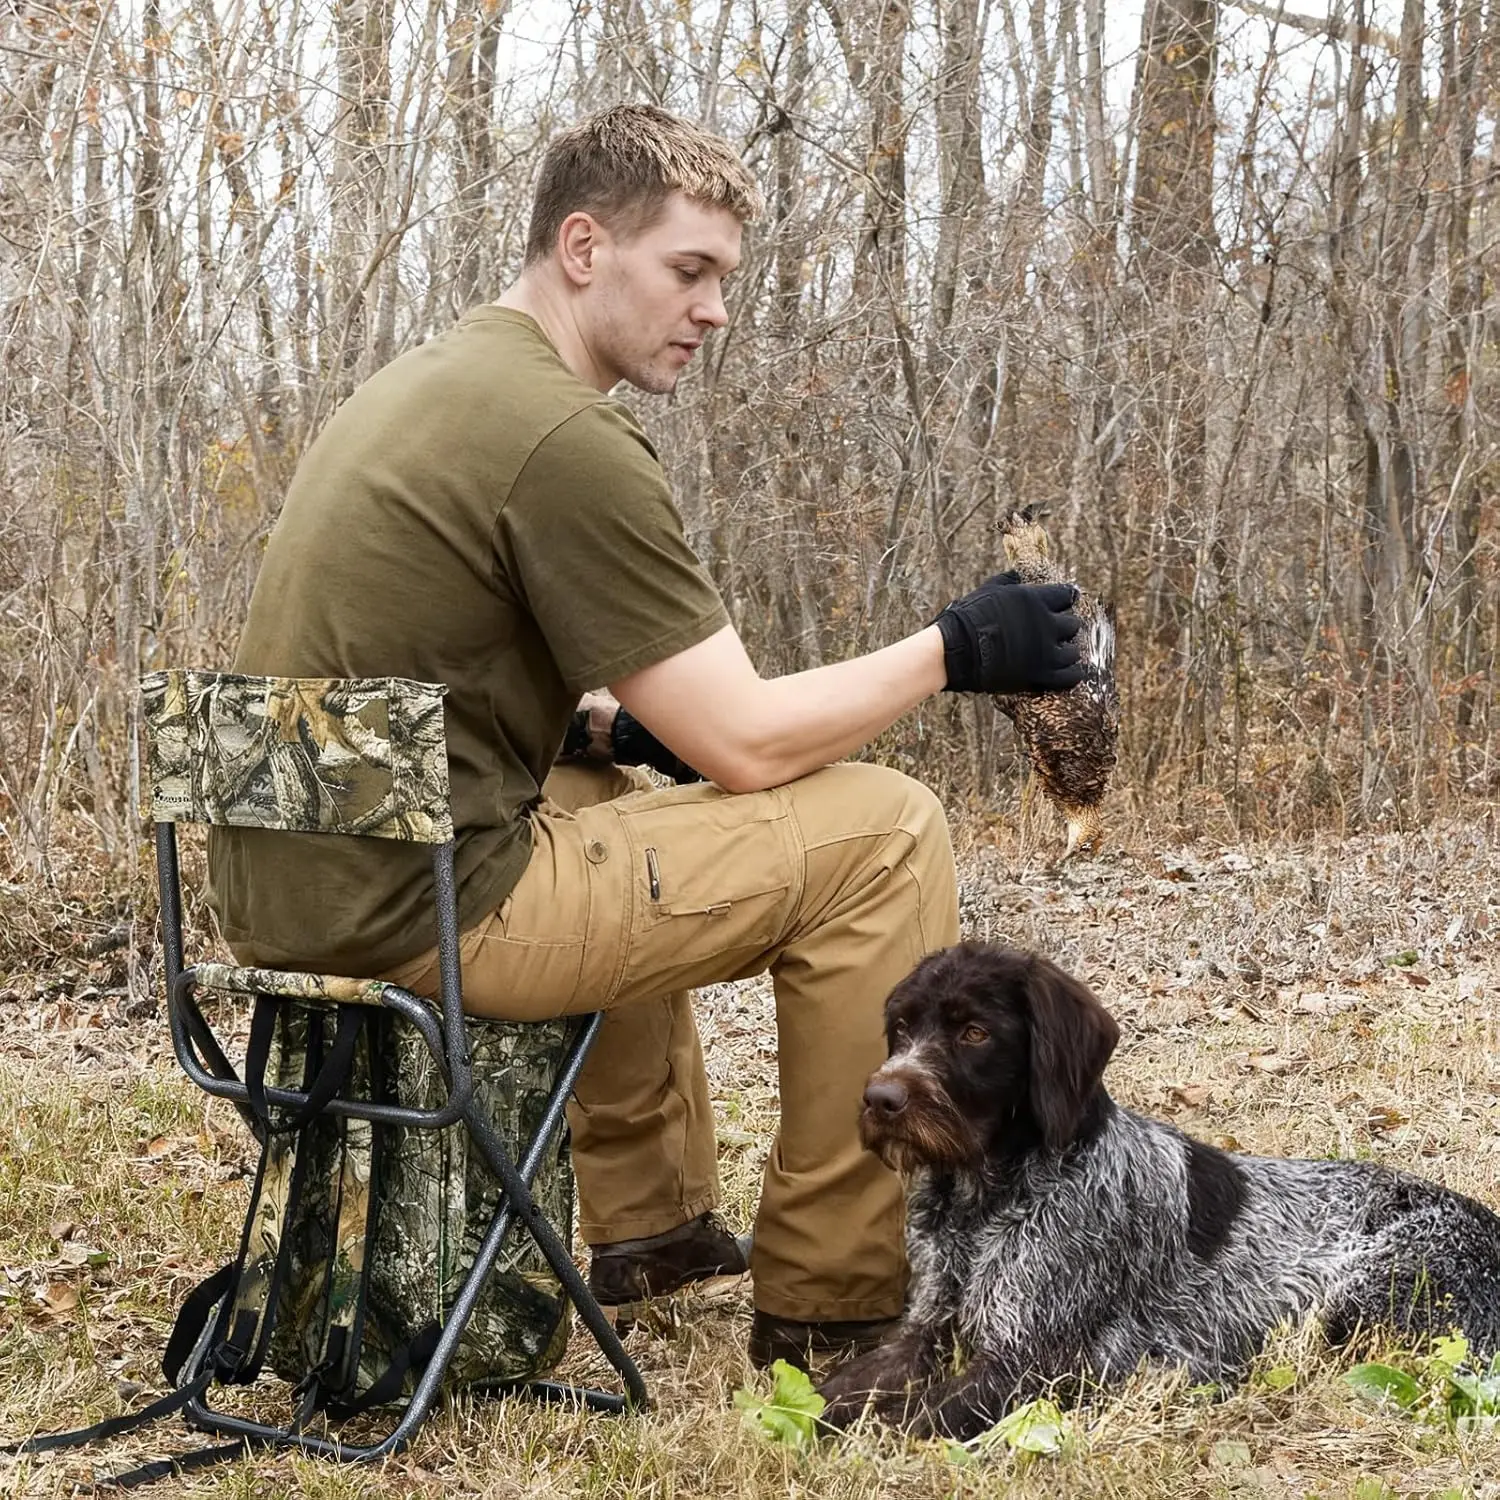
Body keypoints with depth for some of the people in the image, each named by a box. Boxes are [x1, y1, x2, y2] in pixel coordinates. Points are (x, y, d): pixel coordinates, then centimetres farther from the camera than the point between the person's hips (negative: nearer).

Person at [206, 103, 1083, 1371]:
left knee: (633, 800, 36)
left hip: (293, 889, 10)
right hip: (425, 908, -10)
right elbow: (749, 745, -14)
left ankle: (649, 1225, 39)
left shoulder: (426, 383, 14)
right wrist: (952, 652, -2)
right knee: (883, 829, -5)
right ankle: (832, 1299, 4)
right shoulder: (567, 436, -17)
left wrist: (627, 721, 12)